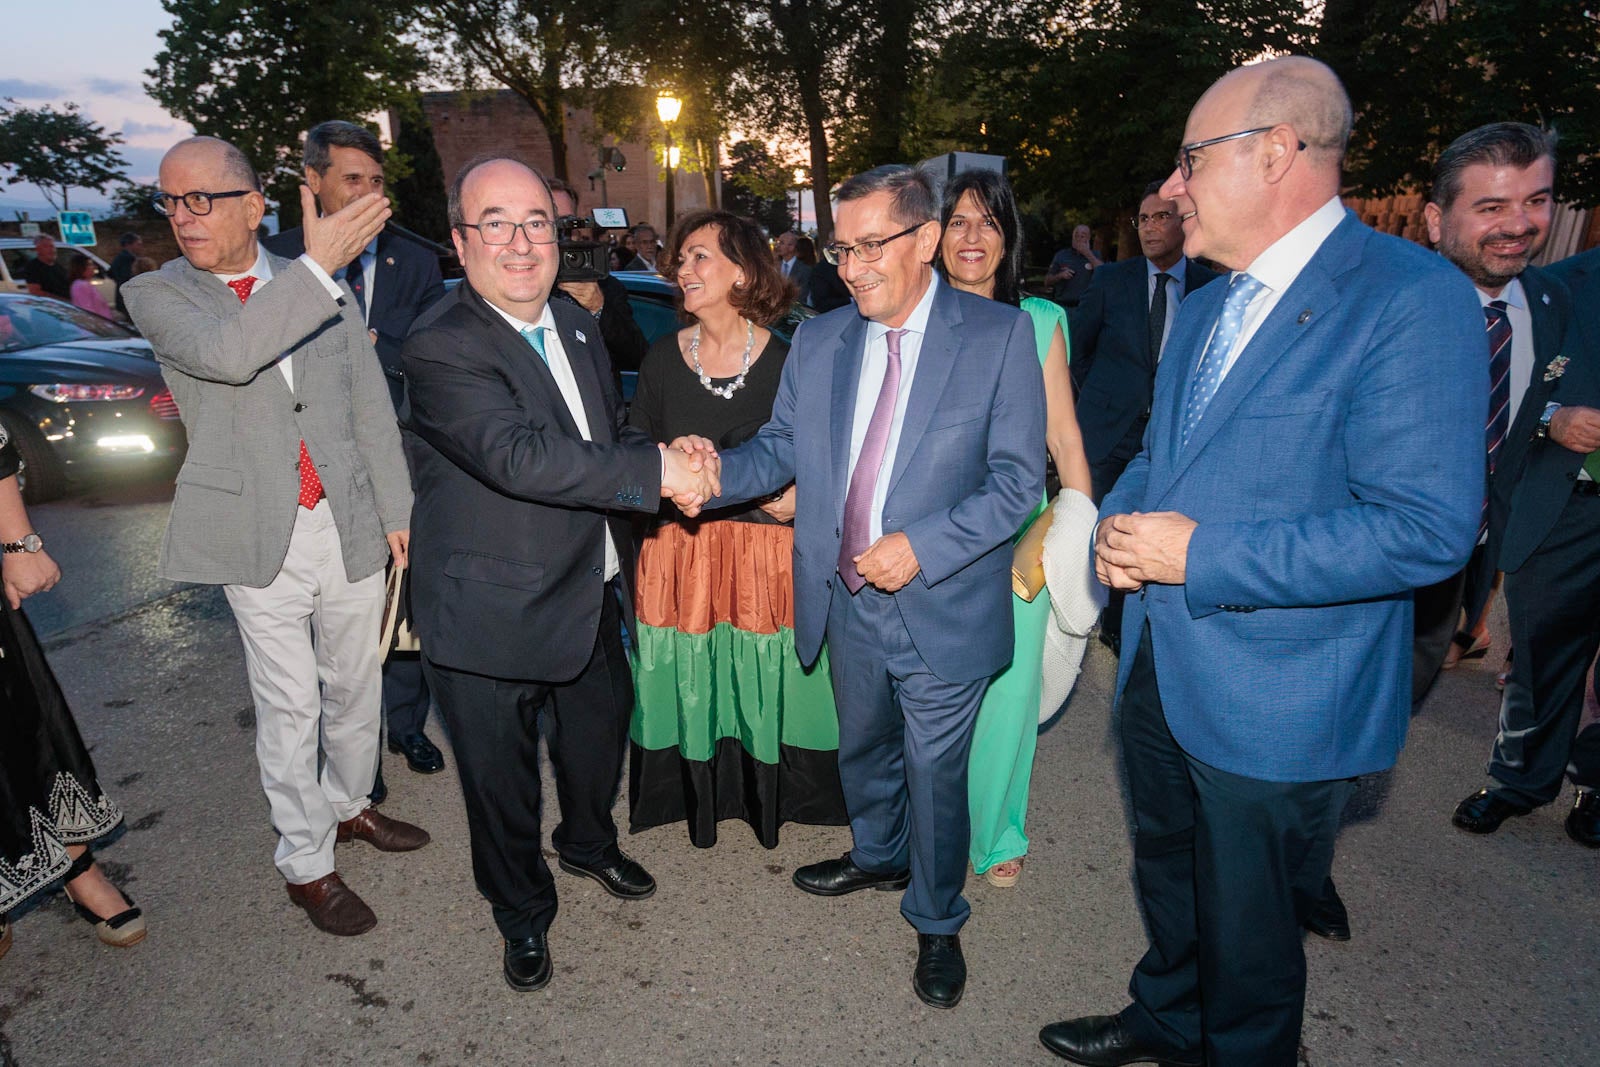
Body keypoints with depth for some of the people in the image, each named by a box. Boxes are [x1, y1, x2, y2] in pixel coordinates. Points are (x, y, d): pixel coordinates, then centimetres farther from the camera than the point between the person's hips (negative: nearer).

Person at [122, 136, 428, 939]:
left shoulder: (324, 284, 4)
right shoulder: (156, 294, -1)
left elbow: (370, 407, 6)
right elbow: (225, 353, -25)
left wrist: (396, 510, 5)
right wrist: (317, 265, -27)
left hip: (350, 524, 3)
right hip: (259, 536, -2)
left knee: (355, 685, 17)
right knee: (288, 706, 6)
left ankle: (348, 805, 42)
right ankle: (306, 864, 24)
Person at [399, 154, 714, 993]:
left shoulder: (576, 325, 5)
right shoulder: (441, 347, -22)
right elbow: (518, 453, -36)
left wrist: (669, 460, -5)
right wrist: (654, 472, -32)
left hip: (592, 593, 7)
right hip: (493, 613, -7)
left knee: (599, 732, 26)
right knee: (501, 774, 14)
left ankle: (589, 843, 57)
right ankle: (521, 909, 41)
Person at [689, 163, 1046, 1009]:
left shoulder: (999, 335, -11)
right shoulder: (818, 339, 2)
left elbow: (1017, 478, -13)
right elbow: (782, 448, 3)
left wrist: (923, 545, -24)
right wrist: (717, 472, -18)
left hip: (942, 610, -4)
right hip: (848, 601, 5)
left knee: (934, 775, 12)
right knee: (862, 748, 25)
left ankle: (936, 921, 38)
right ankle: (878, 856, 55)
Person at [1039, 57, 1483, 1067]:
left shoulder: (1414, 297, -18)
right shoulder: (1203, 306, 9)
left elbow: (1427, 526, -25)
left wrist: (1199, 555, -24)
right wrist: (1120, 523, -4)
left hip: (1276, 704, -8)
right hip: (1160, 668, 8)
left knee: (1247, 929, 15)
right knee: (1169, 874, 28)